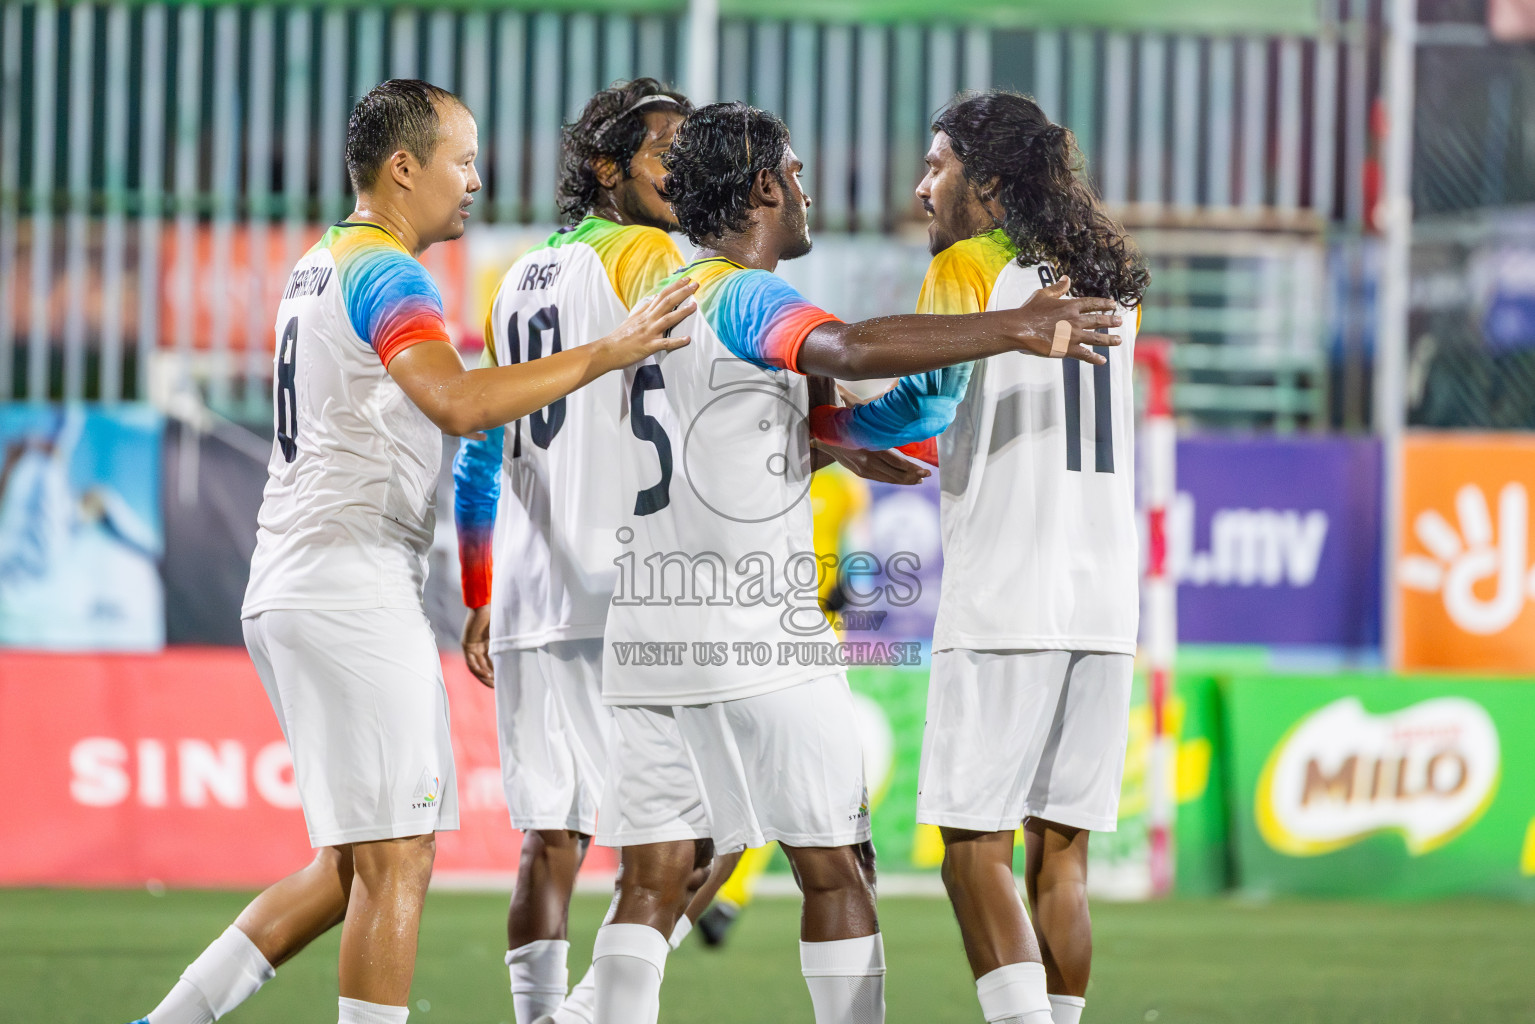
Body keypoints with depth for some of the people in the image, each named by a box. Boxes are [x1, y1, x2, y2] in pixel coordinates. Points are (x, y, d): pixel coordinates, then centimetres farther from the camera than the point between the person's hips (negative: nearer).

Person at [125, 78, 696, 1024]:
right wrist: (608, 354, -23)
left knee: (354, 866, 14)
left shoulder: (319, 267, 21)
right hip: (352, 591, -10)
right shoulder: (385, 273, -11)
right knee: (397, 862, -8)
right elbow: (461, 404, -27)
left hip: (291, 589, 10)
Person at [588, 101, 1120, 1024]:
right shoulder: (744, 299, -8)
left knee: (652, 884, 3)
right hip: (754, 638, -8)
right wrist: (1013, 330, -27)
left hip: (649, 635, 8)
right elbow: (851, 349, -29)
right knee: (836, 870, 1)